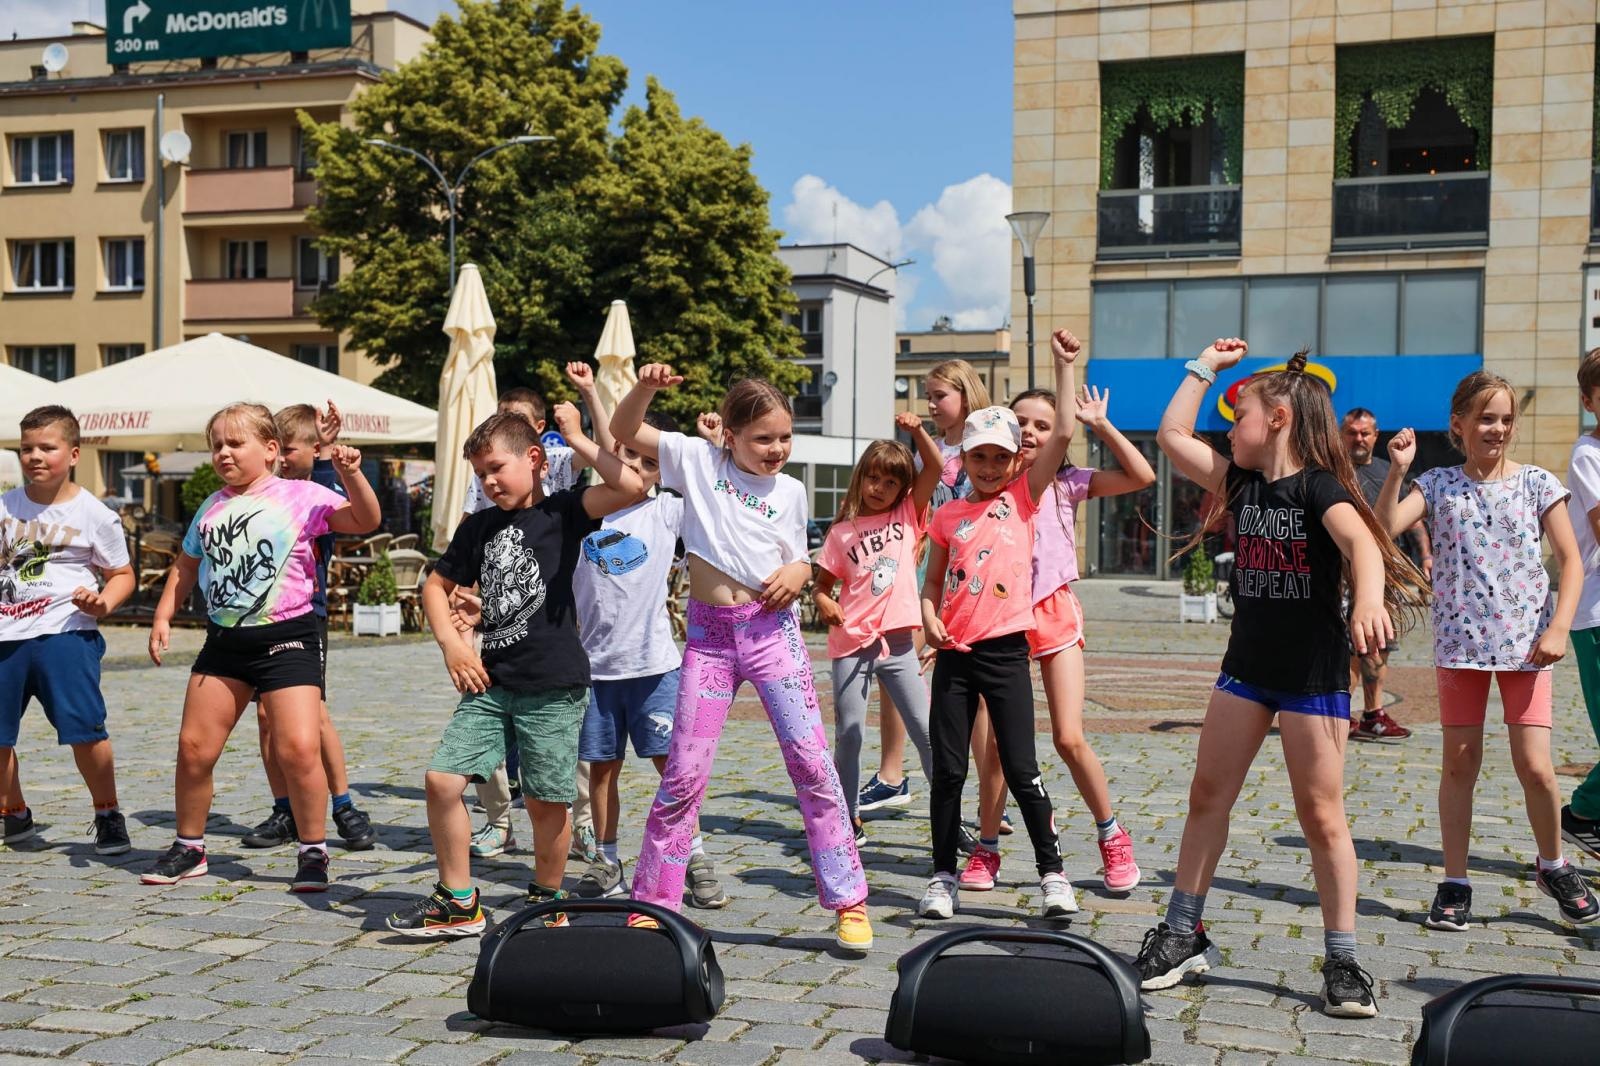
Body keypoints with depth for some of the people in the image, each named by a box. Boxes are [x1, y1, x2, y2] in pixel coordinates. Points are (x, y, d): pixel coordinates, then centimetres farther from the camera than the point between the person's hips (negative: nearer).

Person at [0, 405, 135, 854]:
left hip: (64, 632, -5)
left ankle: (108, 815, 9)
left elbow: (122, 574, 4)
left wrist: (103, 603, -15)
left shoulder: (94, 515, -2)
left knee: (84, 729, -11)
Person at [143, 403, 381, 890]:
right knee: (193, 746, 8)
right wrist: (163, 617, 12)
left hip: (287, 637, -6)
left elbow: (365, 520, -17)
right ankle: (188, 848, 27)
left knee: (299, 749, -15)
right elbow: (186, 568, 22)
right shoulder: (211, 508, 12)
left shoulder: (301, 495, -5)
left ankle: (313, 852, 2)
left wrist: (350, 473, -31)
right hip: (224, 640, 6)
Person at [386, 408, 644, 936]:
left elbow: (632, 486, -19)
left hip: (554, 685, -5)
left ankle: (547, 901, 25)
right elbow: (437, 585, 22)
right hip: (492, 681, 5)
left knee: (545, 801, 3)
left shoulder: (562, 511, -3)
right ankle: (458, 903, 11)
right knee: (442, 778, -3)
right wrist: (450, 641, 6)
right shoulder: (478, 526, 12)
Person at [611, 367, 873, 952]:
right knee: (683, 773, 2)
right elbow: (623, 431, 4)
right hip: (709, 632, -1)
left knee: (811, 760, -4)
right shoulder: (698, 460, 2)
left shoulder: (790, 491, 8)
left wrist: (798, 572, -6)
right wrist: (645, 386, -14)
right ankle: (651, 904, 16)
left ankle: (849, 901, 6)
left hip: (772, 628, 1)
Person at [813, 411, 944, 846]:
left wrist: (917, 430, -15)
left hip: (898, 642, 1)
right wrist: (824, 603, -14)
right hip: (851, 644, 0)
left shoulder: (908, 515, 7)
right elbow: (821, 584, 6)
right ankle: (849, 818, 17)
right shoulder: (842, 532, 4)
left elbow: (935, 468, -2)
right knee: (848, 735, 4)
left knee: (927, 731, 2)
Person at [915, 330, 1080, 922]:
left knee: (1021, 770, -1)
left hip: (1005, 650, -2)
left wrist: (1064, 365, -8)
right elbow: (932, 584, 14)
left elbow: (1063, 434, -6)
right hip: (954, 653, 3)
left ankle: (1052, 874, 11)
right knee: (947, 770, 6)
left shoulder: (1022, 497, 3)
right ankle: (943, 877, 17)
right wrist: (930, 621, -6)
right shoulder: (948, 515, 9)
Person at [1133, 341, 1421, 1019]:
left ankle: (1342, 961, 9)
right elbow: (1172, 436, 9)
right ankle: (1183, 935, 17)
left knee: (1321, 815, -2)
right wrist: (1205, 366, 11)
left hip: (1314, 671, -6)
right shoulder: (1243, 482, 6)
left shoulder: (1318, 486, -13)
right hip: (1247, 664, 7)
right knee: (1207, 796, 7)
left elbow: (1362, 543, -31)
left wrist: (1370, 599, -50)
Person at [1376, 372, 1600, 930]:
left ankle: (1554, 867, 24)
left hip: (1526, 643, 0)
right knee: (1459, 762, 5)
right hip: (1460, 642, 0)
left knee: (1535, 765, -3)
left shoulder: (1537, 483, 1)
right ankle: (1454, 884, 15)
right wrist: (1397, 470, -20)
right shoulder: (1438, 485, 1)